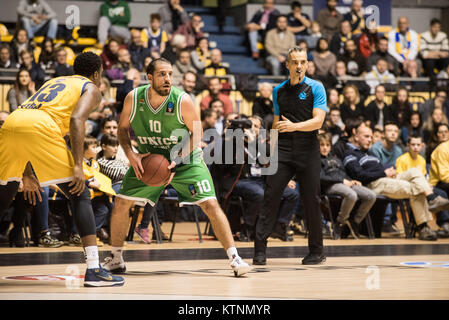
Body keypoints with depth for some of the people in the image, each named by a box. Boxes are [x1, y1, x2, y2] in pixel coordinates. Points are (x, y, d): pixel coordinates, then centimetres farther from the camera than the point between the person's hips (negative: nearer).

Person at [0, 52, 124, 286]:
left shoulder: (54, 82, 39)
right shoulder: (91, 89, 19)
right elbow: (76, 119, -3)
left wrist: (27, 176, 37)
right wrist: (77, 166, -8)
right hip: (40, 128, -6)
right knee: (80, 196, 4)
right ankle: (94, 270, -5)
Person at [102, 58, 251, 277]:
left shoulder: (182, 101, -24)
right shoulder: (133, 98, -16)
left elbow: (197, 133, -12)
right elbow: (123, 128, 0)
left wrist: (176, 161, -22)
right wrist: (131, 155, -16)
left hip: (184, 160, -3)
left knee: (210, 205, -15)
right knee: (121, 203, -2)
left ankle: (234, 258, -7)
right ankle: (115, 259, 15)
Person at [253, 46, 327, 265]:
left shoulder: (315, 88, 0)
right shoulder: (279, 90, 14)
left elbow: (318, 121, -10)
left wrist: (294, 126, -25)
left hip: (307, 150, -3)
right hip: (283, 149, 3)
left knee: (311, 200, 0)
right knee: (271, 195, -7)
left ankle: (316, 251, 12)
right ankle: (260, 248, -6)